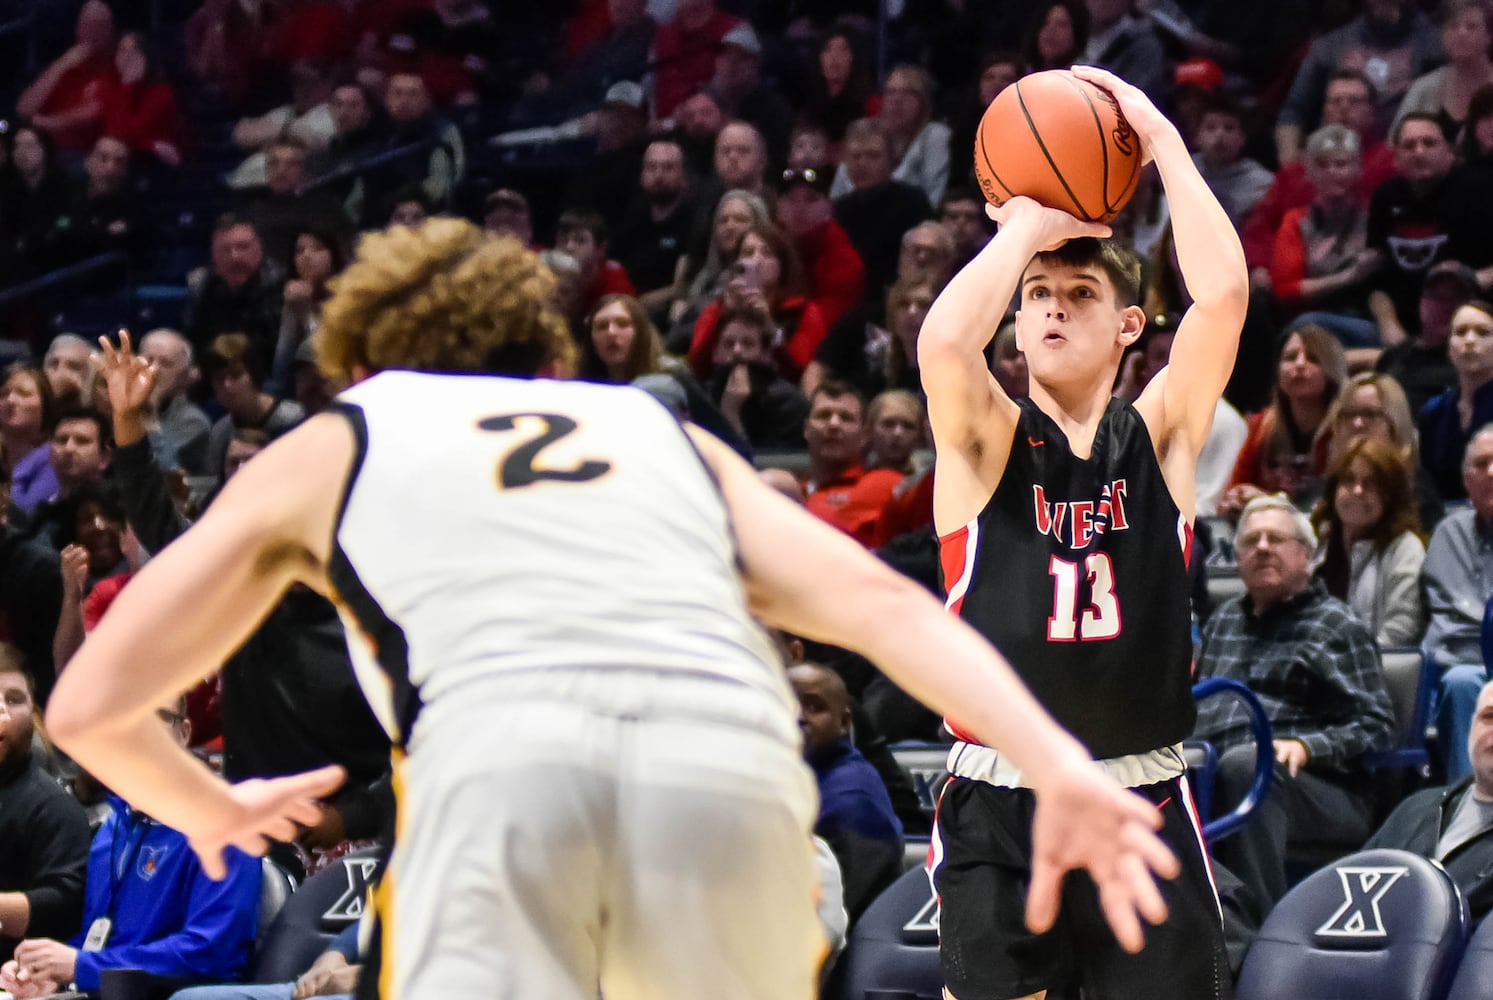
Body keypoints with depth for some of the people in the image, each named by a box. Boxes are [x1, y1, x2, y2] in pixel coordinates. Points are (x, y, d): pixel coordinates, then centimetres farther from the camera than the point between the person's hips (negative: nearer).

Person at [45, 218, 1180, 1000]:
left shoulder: (324, 448, 32)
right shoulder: (666, 432, 37)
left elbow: (90, 703, 29)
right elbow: (875, 600, 19)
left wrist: (215, 813, 48)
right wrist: (1058, 766, 10)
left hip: (501, 749, -2)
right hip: (728, 752, 2)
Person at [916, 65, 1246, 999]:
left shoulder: (1160, 435, 5)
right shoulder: (987, 440, 1)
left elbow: (1224, 293, -10)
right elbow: (944, 341, -21)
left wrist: (1159, 136, -6)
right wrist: (1025, 227, -8)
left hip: (1143, 806, 1)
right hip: (999, 811, -1)